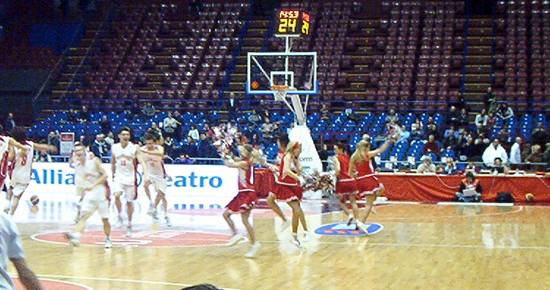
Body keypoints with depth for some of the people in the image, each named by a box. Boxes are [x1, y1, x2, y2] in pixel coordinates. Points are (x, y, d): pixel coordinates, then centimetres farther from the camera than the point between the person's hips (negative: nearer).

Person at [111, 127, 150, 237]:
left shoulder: (135, 148, -8)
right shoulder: (114, 148, -1)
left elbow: (142, 162, -15)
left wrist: (146, 174, -30)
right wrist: (113, 175, 19)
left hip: (130, 178, -1)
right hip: (119, 176, 1)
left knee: (129, 202, 6)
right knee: (117, 195, -26)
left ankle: (129, 225, 21)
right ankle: (119, 215, -2)